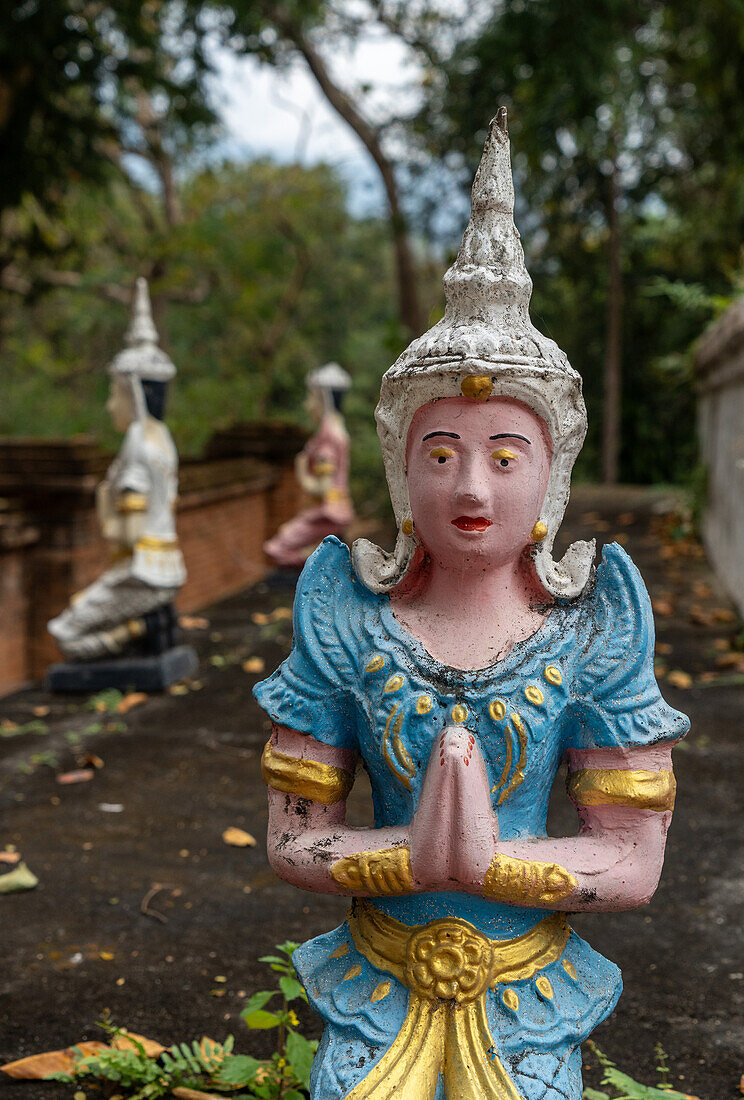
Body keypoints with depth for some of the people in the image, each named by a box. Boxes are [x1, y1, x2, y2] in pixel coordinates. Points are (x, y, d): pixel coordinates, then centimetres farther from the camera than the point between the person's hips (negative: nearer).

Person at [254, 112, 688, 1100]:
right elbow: (292, 840, -8)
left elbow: (634, 863, -11)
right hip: (378, 990, 1)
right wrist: (419, 858, -26)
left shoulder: (597, 617, -13)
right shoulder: (346, 609, -11)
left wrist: (488, 859, -27)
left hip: (526, 1003, 0)